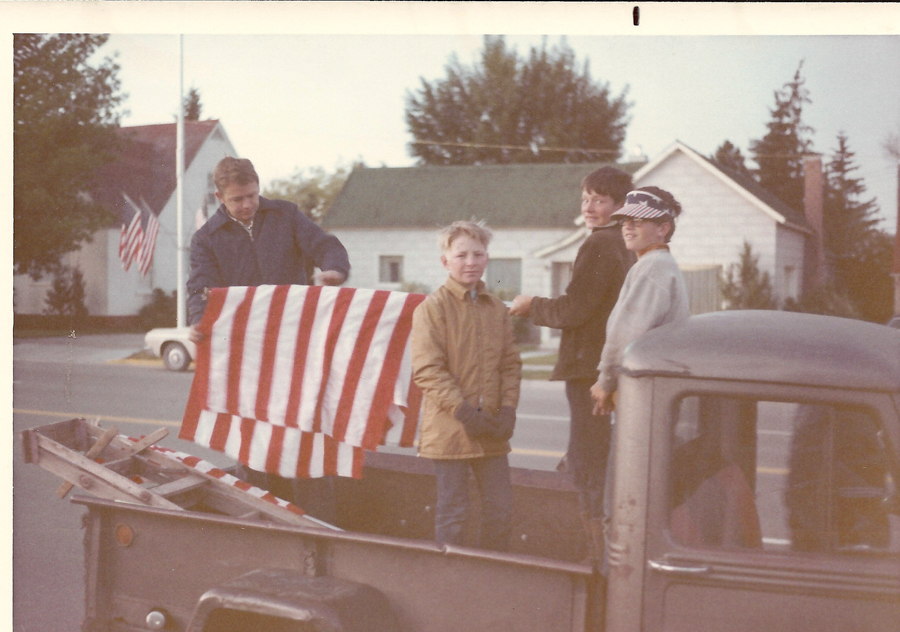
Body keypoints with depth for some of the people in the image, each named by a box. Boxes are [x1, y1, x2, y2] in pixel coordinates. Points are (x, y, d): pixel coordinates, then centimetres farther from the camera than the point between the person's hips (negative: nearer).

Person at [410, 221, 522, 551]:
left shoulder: (497, 309, 11)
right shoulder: (432, 308, -6)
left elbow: (510, 363, 12)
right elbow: (428, 370, -12)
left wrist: (508, 409, -2)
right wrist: (464, 411, -17)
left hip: (492, 431, 5)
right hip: (449, 429, -5)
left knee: (501, 509, 9)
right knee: (452, 511, 3)